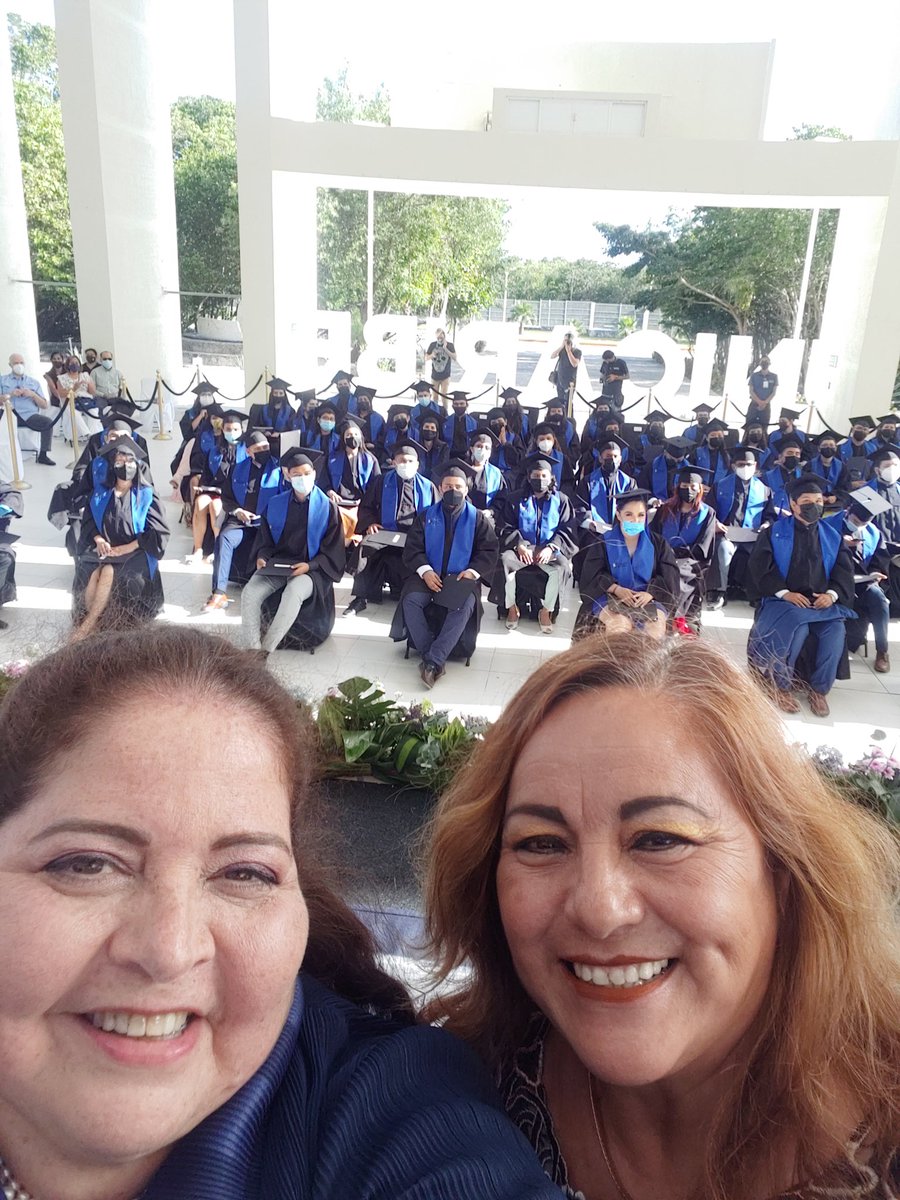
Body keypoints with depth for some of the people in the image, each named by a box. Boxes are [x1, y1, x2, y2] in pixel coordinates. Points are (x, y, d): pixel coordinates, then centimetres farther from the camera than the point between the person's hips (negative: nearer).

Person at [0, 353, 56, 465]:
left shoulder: (34, 382, 22)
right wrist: (10, 395, -9)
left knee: (49, 421, -29)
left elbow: (45, 405, 15)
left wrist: (33, 395, -3)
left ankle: (43, 455, -22)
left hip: (29, 415, 1)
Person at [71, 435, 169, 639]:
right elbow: (87, 519, 9)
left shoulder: (146, 494, 0)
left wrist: (127, 547, -14)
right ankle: (93, 621, -19)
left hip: (134, 553, -3)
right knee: (92, 573, -29)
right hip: (104, 548, 3)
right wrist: (98, 539, -12)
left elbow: (160, 532, -7)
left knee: (109, 573, -32)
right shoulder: (101, 491, 9)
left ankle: (88, 624, -22)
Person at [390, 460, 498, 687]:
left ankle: (433, 661, -35)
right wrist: (425, 570, -14)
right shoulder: (425, 516, 12)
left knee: (464, 605, -35)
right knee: (411, 600, -30)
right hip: (429, 577, 2)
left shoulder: (478, 519, 9)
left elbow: (489, 551, 3)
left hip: (462, 578, -2)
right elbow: (412, 548, 5)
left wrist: (474, 570, -16)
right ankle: (431, 656, -25)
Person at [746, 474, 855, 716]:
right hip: (783, 600, -3)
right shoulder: (773, 533, 4)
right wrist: (784, 593, -19)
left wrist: (832, 594, -13)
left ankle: (819, 689, -10)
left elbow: (844, 571, 7)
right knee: (797, 627, -34)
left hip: (822, 601, 3)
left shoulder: (833, 537, 15)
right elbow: (760, 567, -6)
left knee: (836, 630, -28)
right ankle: (782, 685, -15)